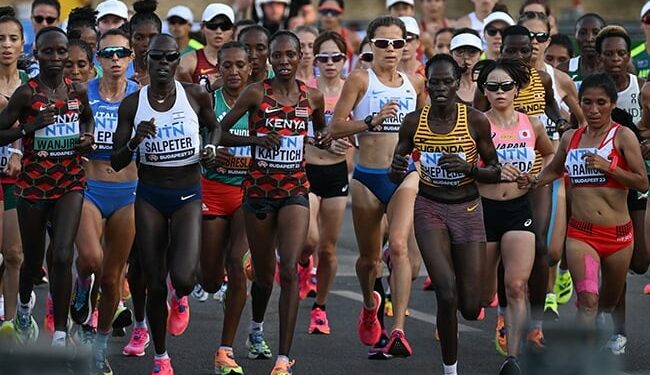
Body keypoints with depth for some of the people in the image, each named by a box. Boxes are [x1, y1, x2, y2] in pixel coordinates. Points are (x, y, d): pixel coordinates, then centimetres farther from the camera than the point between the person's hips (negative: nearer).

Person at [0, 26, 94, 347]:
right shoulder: (27, 93, -10)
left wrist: (88, 136, 4)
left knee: (63, 256, -14)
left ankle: (60, 337, -8)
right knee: (33, 260, 13)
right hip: (33, 184, -2)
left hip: (70, 184, 2)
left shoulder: (78, 92, 2)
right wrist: (30, 127, -23)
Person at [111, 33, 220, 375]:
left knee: (183, 277, -22)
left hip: (188, 196, -1)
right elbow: (116, 163, -2)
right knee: (155, 286, 4)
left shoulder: (196, 96, -5)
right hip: (150, 196, 1)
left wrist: (212, 148, -4)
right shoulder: (132, 104, -5)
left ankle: (180, 298, 18)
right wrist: (135, 141, -21)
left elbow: (215, 127, 16)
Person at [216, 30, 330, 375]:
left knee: (289, 270, -15)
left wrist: (323, 139, -2)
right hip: (259, 188, 0)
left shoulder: (312, 97, 2)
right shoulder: (256, 93, -6)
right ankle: (256, 328, 45)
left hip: (295, 190, 1)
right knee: (263, 273, 12)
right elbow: (220, 131, -5)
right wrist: (256, 139, -19)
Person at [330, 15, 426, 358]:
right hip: (367, 178, -1)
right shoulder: (360, 80, -4)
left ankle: (398, 330, -26)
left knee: (399, 246, -21)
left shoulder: (415, 84, 7)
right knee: (369, 256, 13)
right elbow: (336, 127, -11)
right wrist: (372, 121, -22)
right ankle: (369, 305, 47)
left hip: (404, 176, 1)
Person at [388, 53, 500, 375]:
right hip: (430, 207, 0)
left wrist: (468, 168, -21)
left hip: (467, 209, 0)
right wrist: (398, 170, -19)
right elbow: (394, 177, 5)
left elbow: (496, 173, 0)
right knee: (447, 294, -20)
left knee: (470, 309, -1)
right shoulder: (413, 122, -5)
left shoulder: (475, 121, -8)